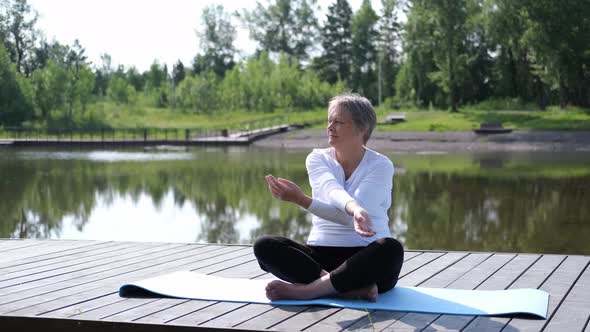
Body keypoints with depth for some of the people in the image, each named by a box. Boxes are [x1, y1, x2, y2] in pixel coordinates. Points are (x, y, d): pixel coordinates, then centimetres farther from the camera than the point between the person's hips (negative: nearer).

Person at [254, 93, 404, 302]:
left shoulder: (381, 165, -4)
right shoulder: (317, 159, 5)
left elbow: (349, 217, -20)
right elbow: (332, 191, -19)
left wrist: (301, 200, -35)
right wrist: (354, 207, -44)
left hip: (366, 259, -3)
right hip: (321, 255, 3)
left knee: (391, 248, -36)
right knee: (263, 246, -22)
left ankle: (304, 289, -34)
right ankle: (353, 289, -34)